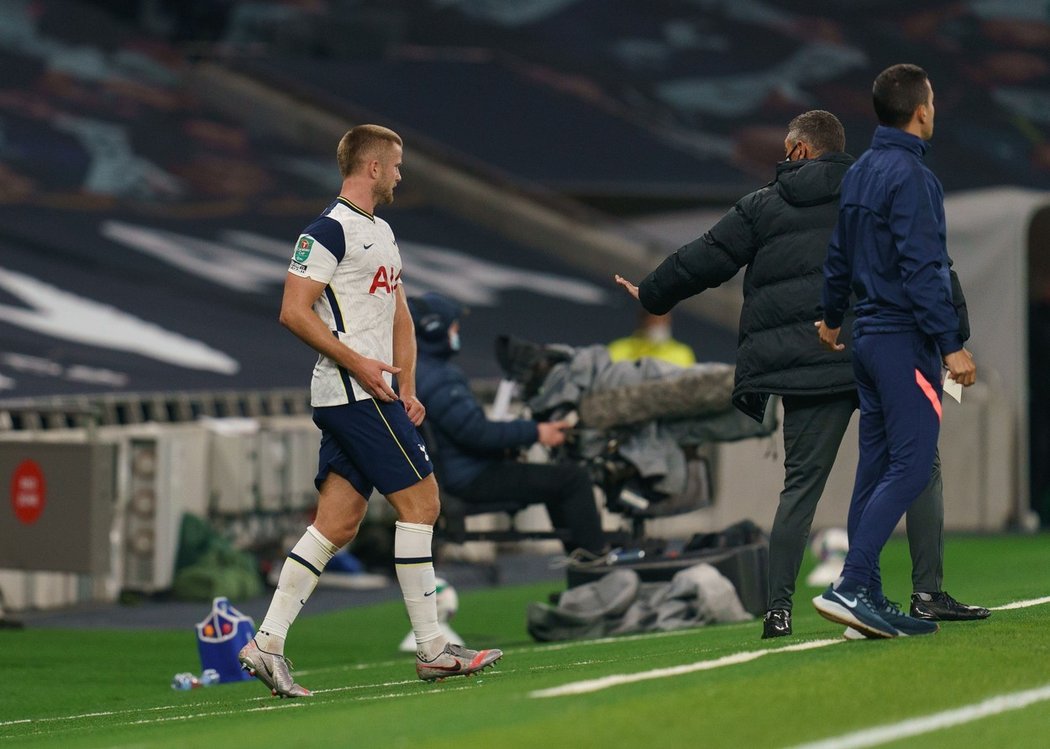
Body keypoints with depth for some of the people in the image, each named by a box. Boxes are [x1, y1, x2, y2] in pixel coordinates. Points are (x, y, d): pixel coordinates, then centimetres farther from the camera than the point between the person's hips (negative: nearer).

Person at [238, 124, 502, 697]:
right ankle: (431, 650, -3)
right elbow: (293, 311, -16)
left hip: (370, 396, 10)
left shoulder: (382, 232, 21)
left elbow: (399, 316, 26)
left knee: (338, 525, 5)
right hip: (355, 395, -10)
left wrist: (407, 388, 16)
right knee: (420, 500, -7)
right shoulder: (329, 231, -10)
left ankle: (266, 644, 4)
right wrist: (356, 363, -19)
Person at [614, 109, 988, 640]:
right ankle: (929, 593, -2)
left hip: (806, 369, 1)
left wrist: (649, 296, 27)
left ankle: (778, 607, 0)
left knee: (800, 484, 6)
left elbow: (705, 261, 12)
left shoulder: (761, 207, 10)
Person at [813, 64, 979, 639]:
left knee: (876, 468, 10)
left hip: (868, 335, 9)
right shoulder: (910, 176, -15)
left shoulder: (858, 174, 12)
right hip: (905, 341, -9)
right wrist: (951, 345, -20)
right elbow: (923, 268, -20)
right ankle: (850, 587, -19)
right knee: (910, 468, -11)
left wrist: (832, 317, 38)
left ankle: (868, 604, 11)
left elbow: (839, 254, 23)